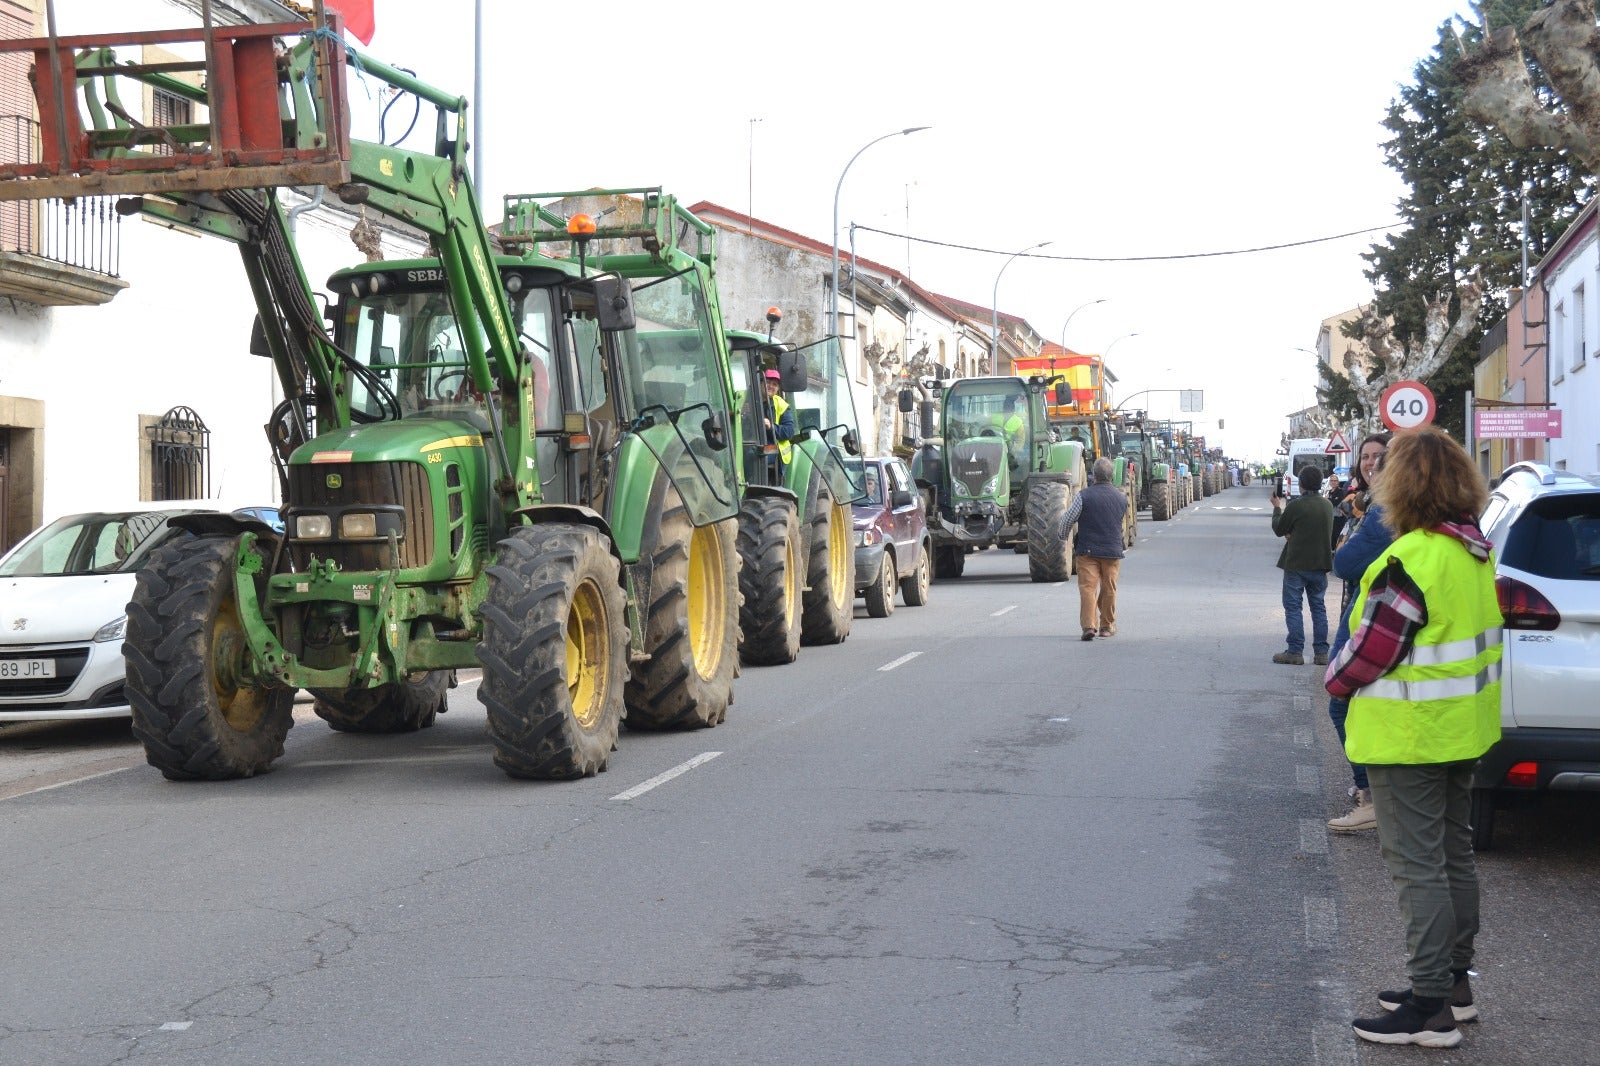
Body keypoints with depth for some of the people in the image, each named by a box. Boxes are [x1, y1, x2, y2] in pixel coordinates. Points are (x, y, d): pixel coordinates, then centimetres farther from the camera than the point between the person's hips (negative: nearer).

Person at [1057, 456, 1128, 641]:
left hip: (1088, 550, -3)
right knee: (1109, 589, 14)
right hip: (1113, 550, 3)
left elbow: (1067, 520, -7)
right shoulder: (1121, 497, 2)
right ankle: (1107, 626, 24)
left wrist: (1063, 536, 12)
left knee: (1087, 587, -3)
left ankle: (1089, 625, -16)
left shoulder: (1084, 496, -10)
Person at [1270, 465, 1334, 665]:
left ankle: (1295, 652, -1)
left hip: (1296, 564, -5)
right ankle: (1321, 652, 10)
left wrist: (1277, 507, 13)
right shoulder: (1328, 505, 4)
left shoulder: (1296, 505, -15)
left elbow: (1279, 529, -3)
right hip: (1320, 564, 5)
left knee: (1293, 607, 2)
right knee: (1318, 607, 11)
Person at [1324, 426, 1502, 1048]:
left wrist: (1335, 680, 0)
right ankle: (1454, 982, 29)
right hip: (1463, 731, 9)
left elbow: (1371, 649, -21)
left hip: (1410, 735, -9)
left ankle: (1431, 1009, 1)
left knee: (1417, 865, -3)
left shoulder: (1411, 560, -24)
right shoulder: (1477, 550, 5)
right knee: (1453, 855, 18)